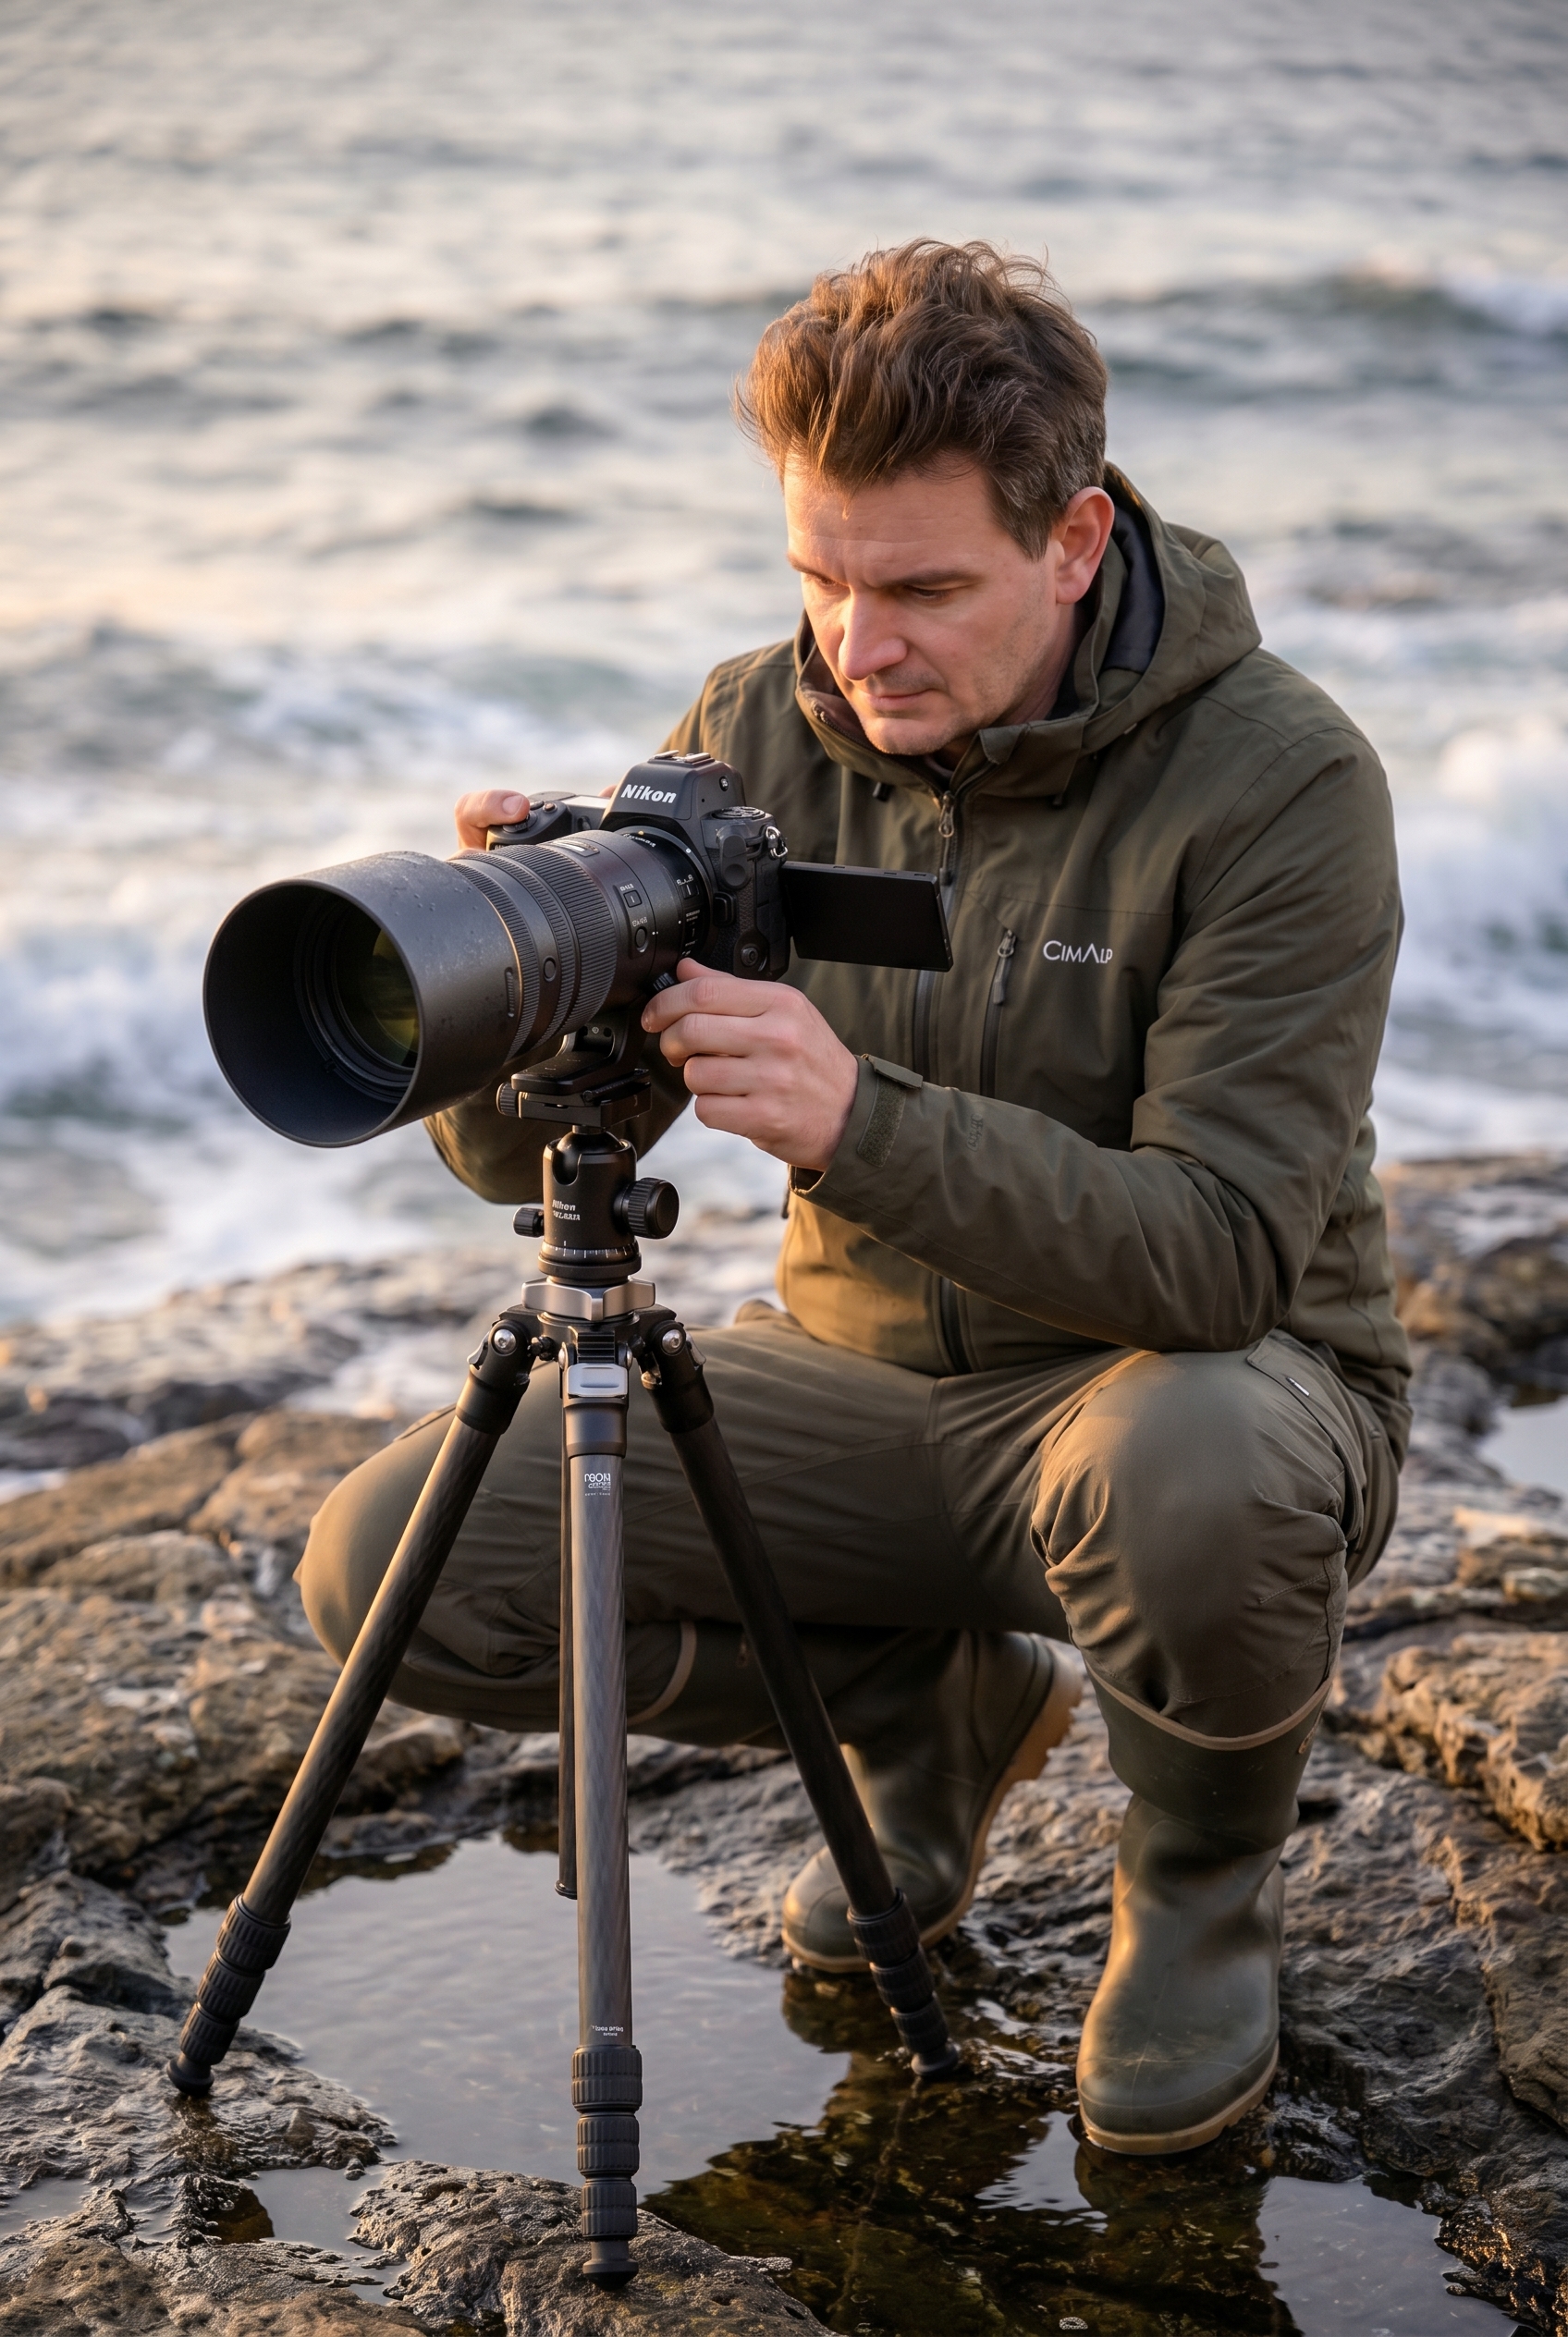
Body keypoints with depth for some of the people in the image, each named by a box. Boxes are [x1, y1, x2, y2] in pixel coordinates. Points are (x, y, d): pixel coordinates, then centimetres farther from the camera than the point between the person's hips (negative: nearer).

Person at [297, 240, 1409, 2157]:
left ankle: (1203, 1885, -3)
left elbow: (1221, 1253, -29)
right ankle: (930, 1703, 13)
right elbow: (515, 1149, -5)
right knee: (388, 1565, -12)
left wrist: (856, 1118, -43)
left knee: (1187, 1478, -41)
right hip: (864, 1371, 5)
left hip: (1195, 1386, -4)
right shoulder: (760, 735, -6)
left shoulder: (1277, 782, -20)